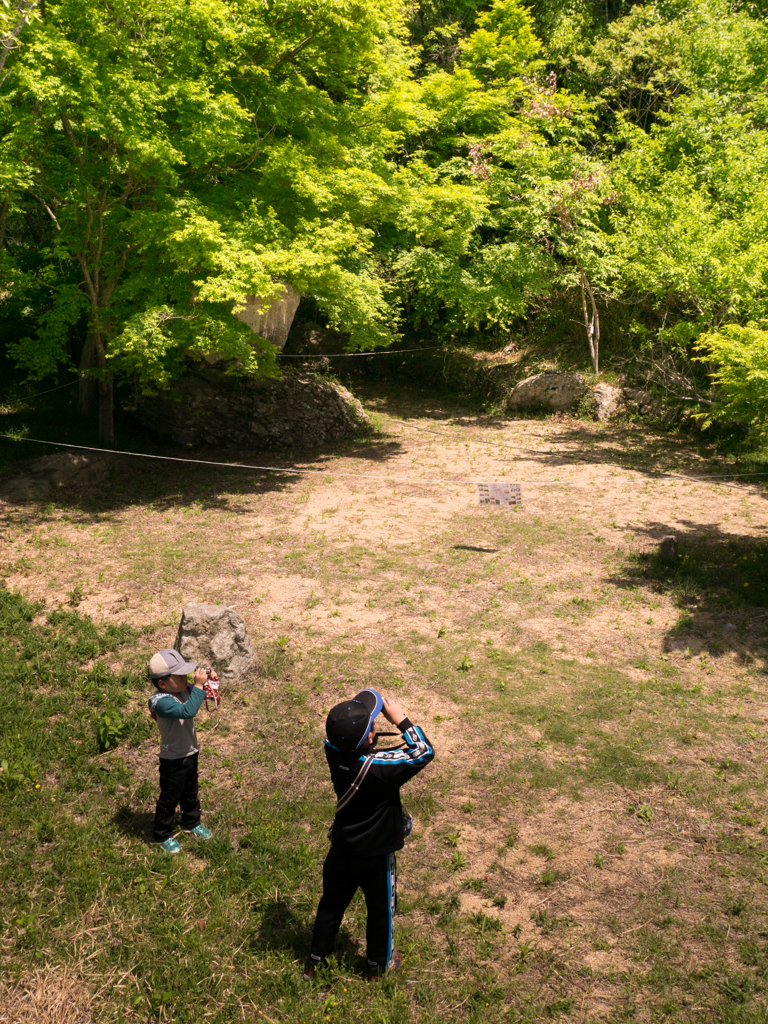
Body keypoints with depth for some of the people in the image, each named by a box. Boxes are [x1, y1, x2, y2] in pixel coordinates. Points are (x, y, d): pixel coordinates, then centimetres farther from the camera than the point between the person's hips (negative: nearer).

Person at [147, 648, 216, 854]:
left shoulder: (183, 690, -7)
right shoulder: (162, 702, -32)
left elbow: (196, 695, 12)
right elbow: (188, 711, -47)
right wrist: (198, 685, -44)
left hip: (190, 753, 8)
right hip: (173, 760, -8)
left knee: (190, 792, 27)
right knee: (169, 798, 11)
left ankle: (192, 823, 49)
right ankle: (162, 835, 30)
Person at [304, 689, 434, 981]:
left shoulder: (334, 751, -21)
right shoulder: (381, 767, -36)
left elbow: (342, 735, 1)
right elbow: (424, 752, -27)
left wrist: (377, 708, -13)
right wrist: (400, 719, -26)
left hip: (342, 849, 4)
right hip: (376, 855, -4)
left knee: (332, 902, 25)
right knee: (380, 910, 22)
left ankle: (314, 961, 43)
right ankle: (379, 964, 44)